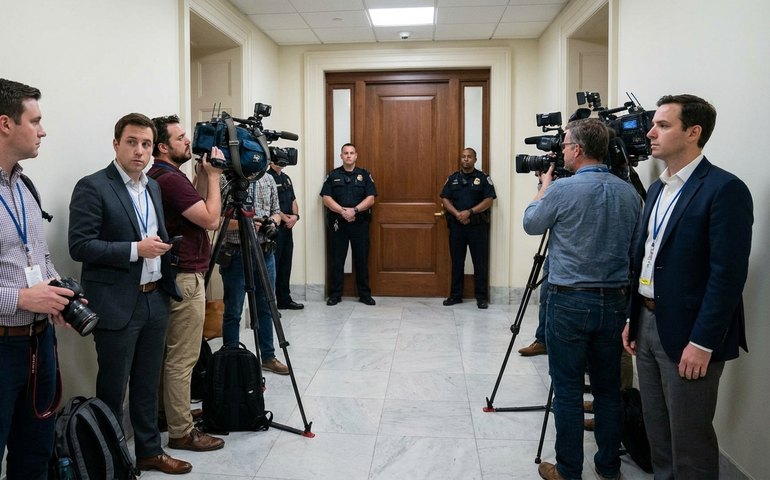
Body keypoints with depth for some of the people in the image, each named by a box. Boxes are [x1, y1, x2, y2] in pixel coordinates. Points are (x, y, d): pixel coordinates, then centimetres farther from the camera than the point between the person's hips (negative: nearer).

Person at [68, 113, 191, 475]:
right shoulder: (92, 187, -11)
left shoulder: (153, 187, 12)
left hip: (155, 300, 7)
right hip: (117, 305, -6)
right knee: (113, 391, 6)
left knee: (147, 386, 17)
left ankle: (149, 451, 30)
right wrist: (135, 250, -20)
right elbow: (79, 246, -17)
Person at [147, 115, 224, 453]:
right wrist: (213, 175, -12)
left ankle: (173, 413, 32)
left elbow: (197, 208, 16)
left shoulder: (162, 176, 12)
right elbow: (211, 219, -20)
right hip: (184, 279, -10)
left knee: (176, 356, 19)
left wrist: (202, 174, 8)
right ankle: (181, 432, 7)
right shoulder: (170, 179, -19)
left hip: (177, 275, 10)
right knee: (182, 359, -2)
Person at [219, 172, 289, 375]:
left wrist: (273, 220, -5)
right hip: (235, 254, -5)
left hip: (265, 252, 5)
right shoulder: (224, 179, -7)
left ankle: (268, 356, 27)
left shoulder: (268, 179, 10)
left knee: (266, 308, 14)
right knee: (233, 312, 6)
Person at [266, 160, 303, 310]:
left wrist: (295, 216, -1)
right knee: (272, 265, -6)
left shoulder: (286, 178, 17)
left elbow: (293, 200, 17)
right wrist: (285, 217, -12)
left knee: (286, 264, 11)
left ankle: (284, 299, 20)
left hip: (287, 227, 8)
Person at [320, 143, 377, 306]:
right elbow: (326, 198, -3)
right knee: (337, 259, 4)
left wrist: (354, 210, -17)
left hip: (360, 222, 0)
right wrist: (342, 211, -16)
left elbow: (370, 199, -3)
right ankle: (335, 294, 12)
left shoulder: (364, 175, 6)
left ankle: (365, 294, 14)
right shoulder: (333, 175, 6)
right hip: (338, 223, 0)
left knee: (361, 258, 5)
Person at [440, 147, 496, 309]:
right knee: (456, 261, 8)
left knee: (480, 261, 0)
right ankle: (455, 295, 17)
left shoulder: (483, 178, 2)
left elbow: (489, 200, -6)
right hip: (456, 225, 3)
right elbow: (445, 199, 4)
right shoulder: (452, 178, 10)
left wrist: (470, 212, -17)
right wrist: (457, 214, -13)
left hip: (478, 225, -2)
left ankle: (482, 296, 8)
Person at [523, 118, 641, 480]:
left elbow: (531, 224, 3)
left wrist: (544, 187, 17)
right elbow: (634, 245, 14)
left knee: (568, 390, 5)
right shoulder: (629, 193, 3)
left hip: (570, 301, -5)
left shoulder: (563, 189, -13)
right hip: (614, 301, 5)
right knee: (608, 389, 15)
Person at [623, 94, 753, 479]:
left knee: (690, 441, 5)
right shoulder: (657, 188, 12)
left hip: (688, 334, -8)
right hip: (648, 325, 8)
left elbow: (728, 274, -19)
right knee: (656, 433, 18)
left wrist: (702, 342, -20)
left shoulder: (724, 189, -14)